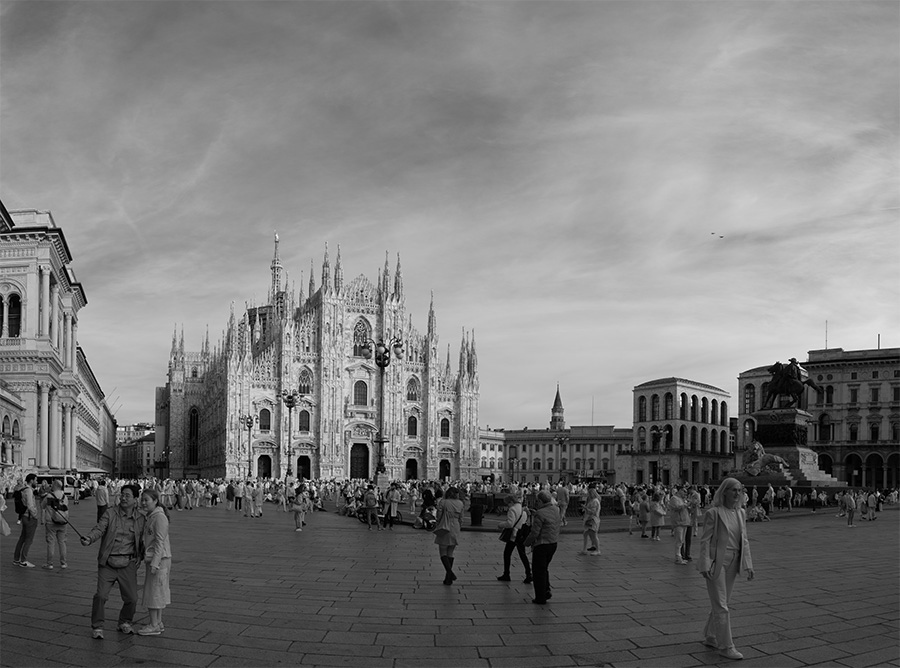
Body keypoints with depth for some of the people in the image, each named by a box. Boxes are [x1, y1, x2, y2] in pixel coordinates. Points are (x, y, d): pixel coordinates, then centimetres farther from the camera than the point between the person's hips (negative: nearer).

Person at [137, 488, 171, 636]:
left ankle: (154, 626, 3)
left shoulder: (159, 517, -16)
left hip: (160, 559, -10)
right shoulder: (150, 517, 14)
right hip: (152, 559, 10)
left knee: (153, 591, -4)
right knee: (158, 591, 14)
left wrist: (154, 563, -23)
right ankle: (158, 623, 22)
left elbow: (160, 542, -20)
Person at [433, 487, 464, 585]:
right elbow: (461, 519, 7)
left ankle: (450, 572, -18)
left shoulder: (443, 502, -9)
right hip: (455, 531, 4)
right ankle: (448, 577, 12)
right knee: (450, 553, 12)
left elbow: (439, 516, -7)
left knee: (443, 553, 3)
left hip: (444, 530, -4)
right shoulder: (460, 503, 2)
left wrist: (436, 525, 10)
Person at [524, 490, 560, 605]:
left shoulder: (540, 514, -20)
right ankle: (546, 590, 21)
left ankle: (540, 597, 9)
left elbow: (535, 533, -22)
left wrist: (527, 542, -4)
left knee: (538, 571, 4)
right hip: (553, 543, 8)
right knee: (544, 568, 24)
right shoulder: (555, 511, 6)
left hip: (541, 545, -8)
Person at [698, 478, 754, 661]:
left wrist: (748, 565, 4)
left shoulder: (740, 512, 6)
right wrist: (705, 566, -17)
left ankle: (710, 638, 30)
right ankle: (725, 646, 1)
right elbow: (705, 540, -12)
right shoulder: (713, 512, -12)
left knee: (721, 603, 15)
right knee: (720, 606, -4)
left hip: (732, 563, 7)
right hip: (716, 562, -6)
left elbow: (744, 540, 9)